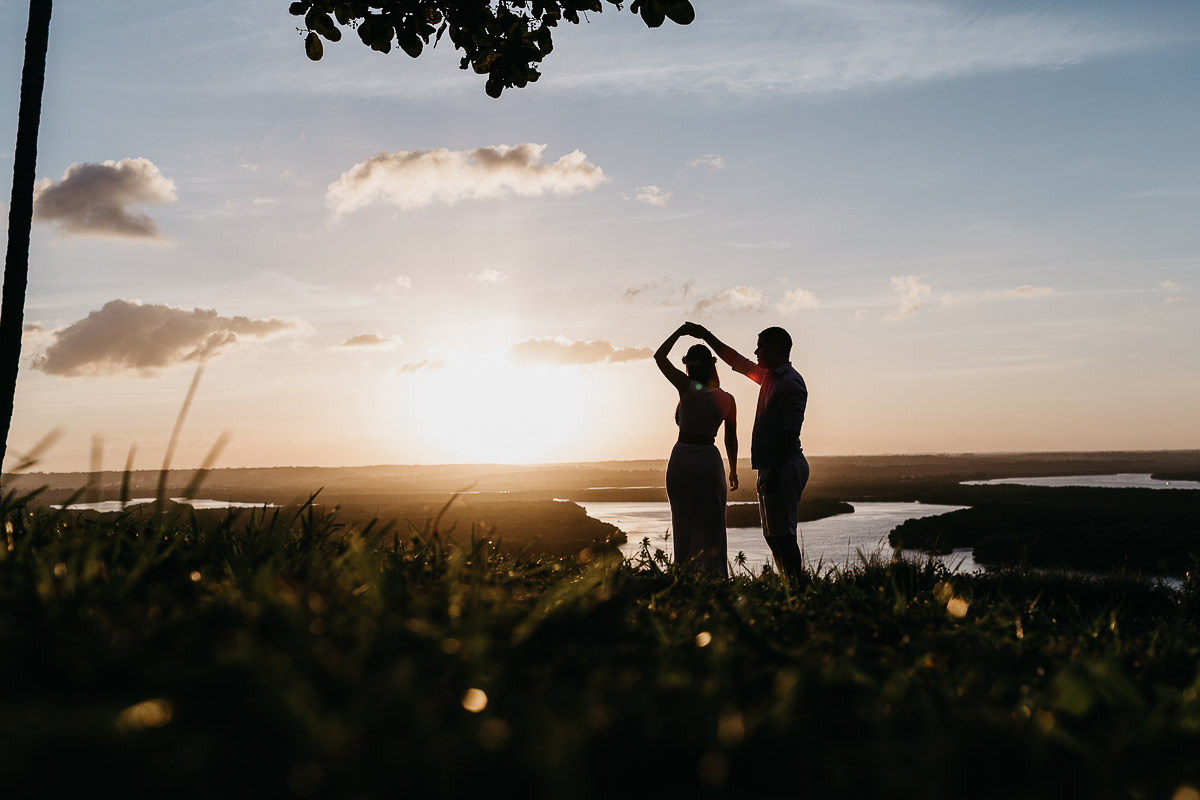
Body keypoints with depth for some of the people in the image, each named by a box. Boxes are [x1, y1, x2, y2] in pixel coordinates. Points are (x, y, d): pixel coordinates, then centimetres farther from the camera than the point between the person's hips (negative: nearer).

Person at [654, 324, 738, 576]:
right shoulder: (727, 399, -1)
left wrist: (680, 331, 8)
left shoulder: (688, 387, -8)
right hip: (709, 462, 1)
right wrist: (733, 471, 21)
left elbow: (659, 357, -1)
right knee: (712, 529, 8)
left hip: (682, 460, -1)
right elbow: (731, 440, 8)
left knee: (685, 527, 9)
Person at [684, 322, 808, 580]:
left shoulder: (791, 382, -13)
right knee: (774, 535, 11)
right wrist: (706, 336, 27)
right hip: (770, 467, 10)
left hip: (784, 466, -10)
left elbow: (791, 431, -20)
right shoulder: (768, 377, 17)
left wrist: (776, 471, -23)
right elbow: (736, 361, 28)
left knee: (783, 534, -11)